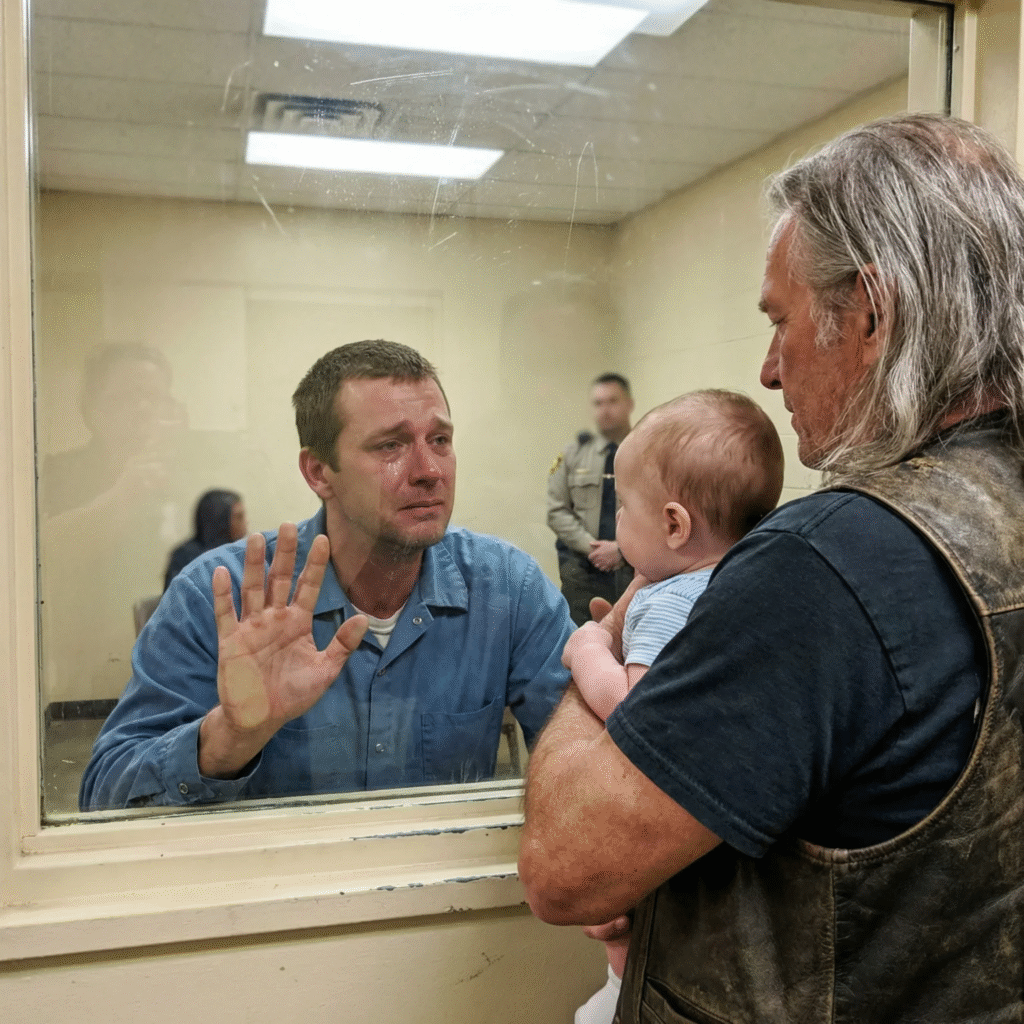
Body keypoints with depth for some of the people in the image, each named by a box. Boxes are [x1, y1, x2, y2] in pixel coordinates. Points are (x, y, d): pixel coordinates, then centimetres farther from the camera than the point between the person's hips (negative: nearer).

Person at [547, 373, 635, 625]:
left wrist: (622, 549, -13)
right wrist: (591, 546, -7)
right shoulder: (573, 454, 10)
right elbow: (557, 511, 6)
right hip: (582, 570, 1)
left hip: (637, 571, -1)